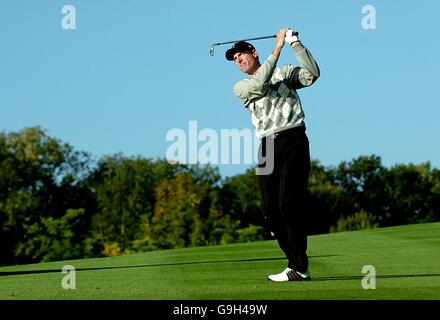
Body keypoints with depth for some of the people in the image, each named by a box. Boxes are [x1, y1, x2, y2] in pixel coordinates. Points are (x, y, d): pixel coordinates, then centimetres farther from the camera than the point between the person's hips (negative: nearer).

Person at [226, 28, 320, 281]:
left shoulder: (284, 72, 14)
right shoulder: (241, 87, 17)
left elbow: (312, 74, -3)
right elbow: (260, 85, -5)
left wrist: (296, 44, -9)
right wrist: (277, 48, -8)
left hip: (292, 139, -4)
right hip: (267, 146, 4)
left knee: (288, 203, -16)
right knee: (272, 209, -2)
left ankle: (299, 267, -17)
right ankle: (298, 265, 5)